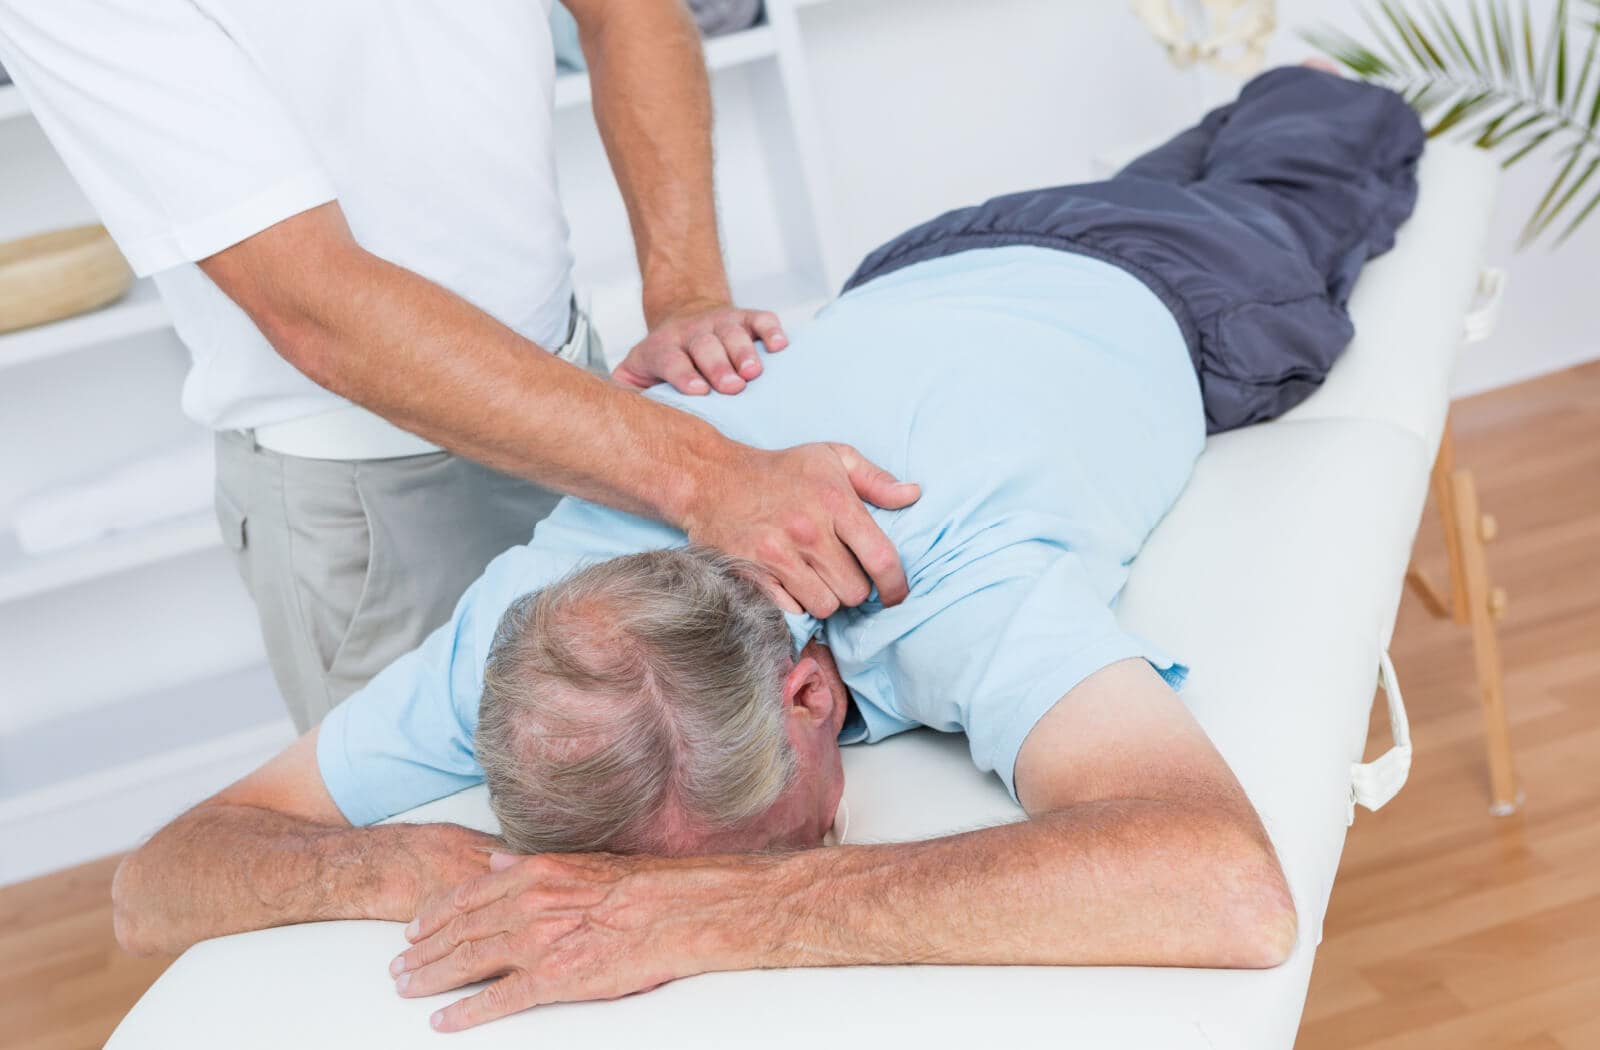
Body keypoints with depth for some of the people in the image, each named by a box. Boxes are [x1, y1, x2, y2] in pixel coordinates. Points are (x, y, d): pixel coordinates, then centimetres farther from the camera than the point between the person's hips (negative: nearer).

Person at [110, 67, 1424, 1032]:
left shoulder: (961, 599, -55)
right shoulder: (540, 608, -41)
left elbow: (1228, 892, -73)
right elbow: (154, 886, -36)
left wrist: (719, 912, -71)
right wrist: (385, 862, -59)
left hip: (1140, 301, -2)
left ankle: (1358, 107, 66)